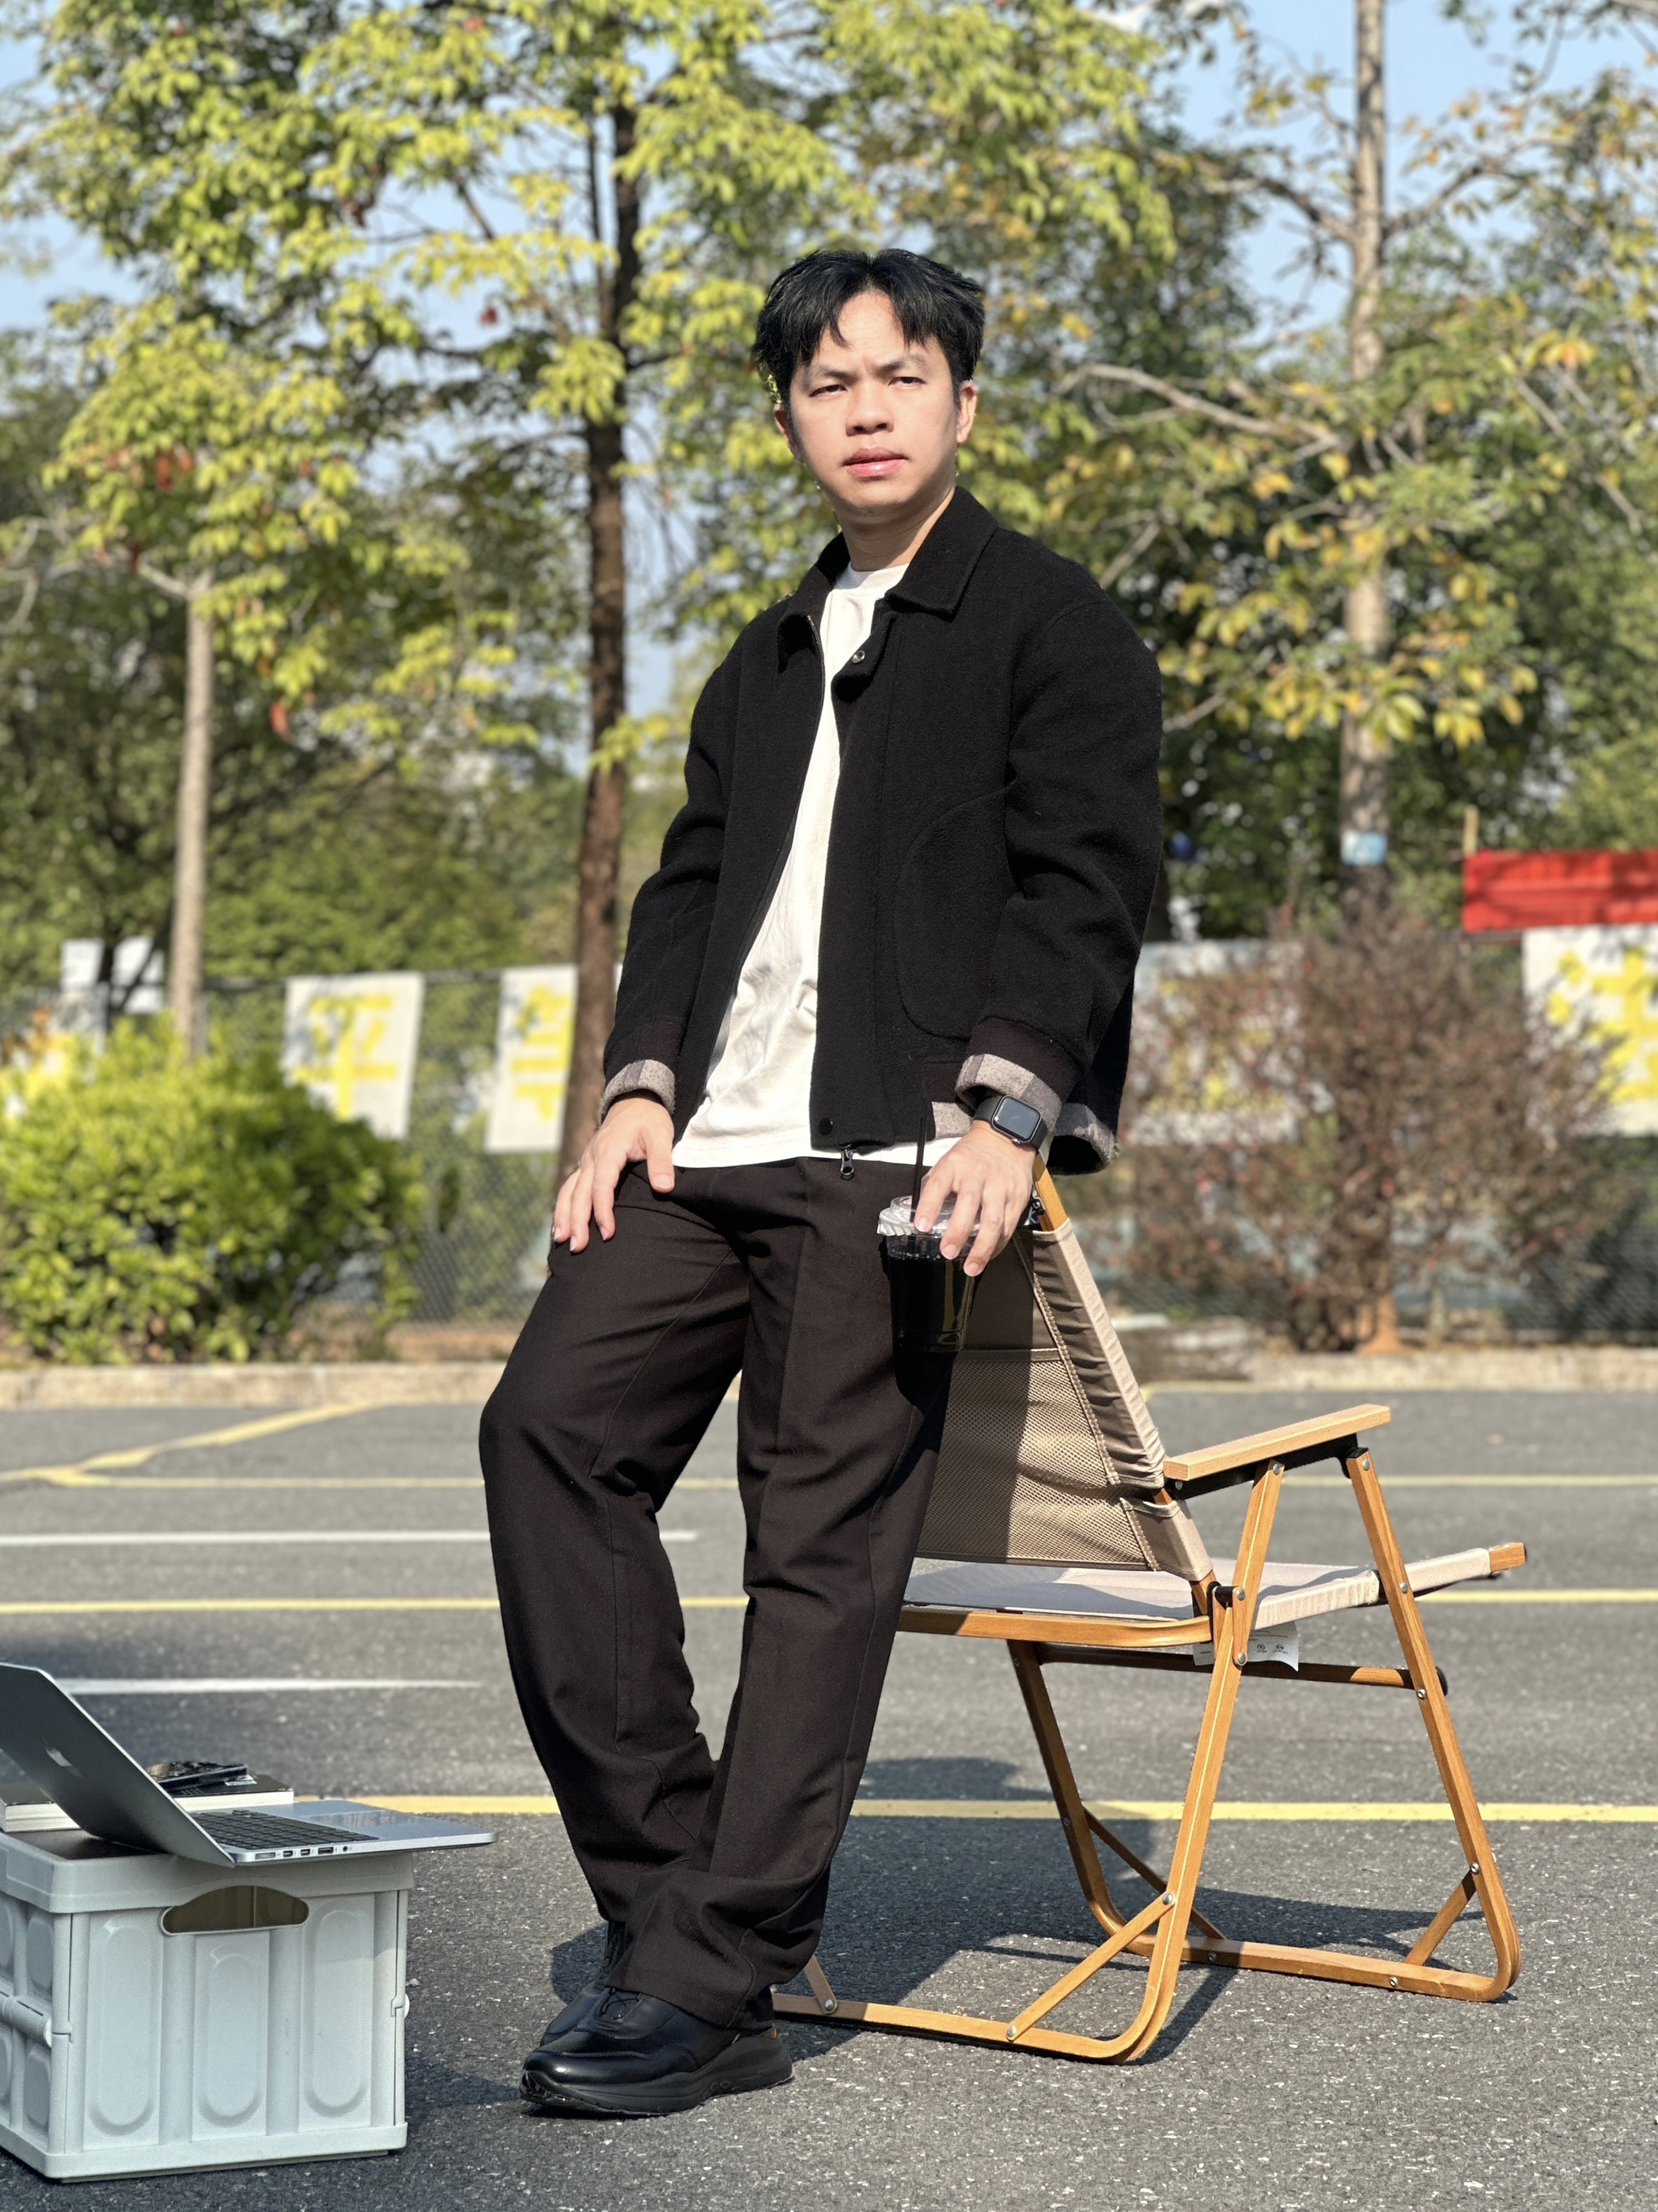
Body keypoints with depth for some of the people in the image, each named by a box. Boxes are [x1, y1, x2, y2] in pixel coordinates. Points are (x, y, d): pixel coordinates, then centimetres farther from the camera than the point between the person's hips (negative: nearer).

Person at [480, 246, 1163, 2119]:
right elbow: (690, 885, 22)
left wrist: (1004, 1115, -17)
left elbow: (1083, 884, -5)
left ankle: (706, 1978, -8)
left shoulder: (1051, 623, 5)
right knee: (553, 1422, -9)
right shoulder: (765, 664, 26)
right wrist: (640, 1083, 5)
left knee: (826, 1532, -9)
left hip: (895, 1146, -7)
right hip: (711, 1139, 7)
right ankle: (662, 1882, -2)